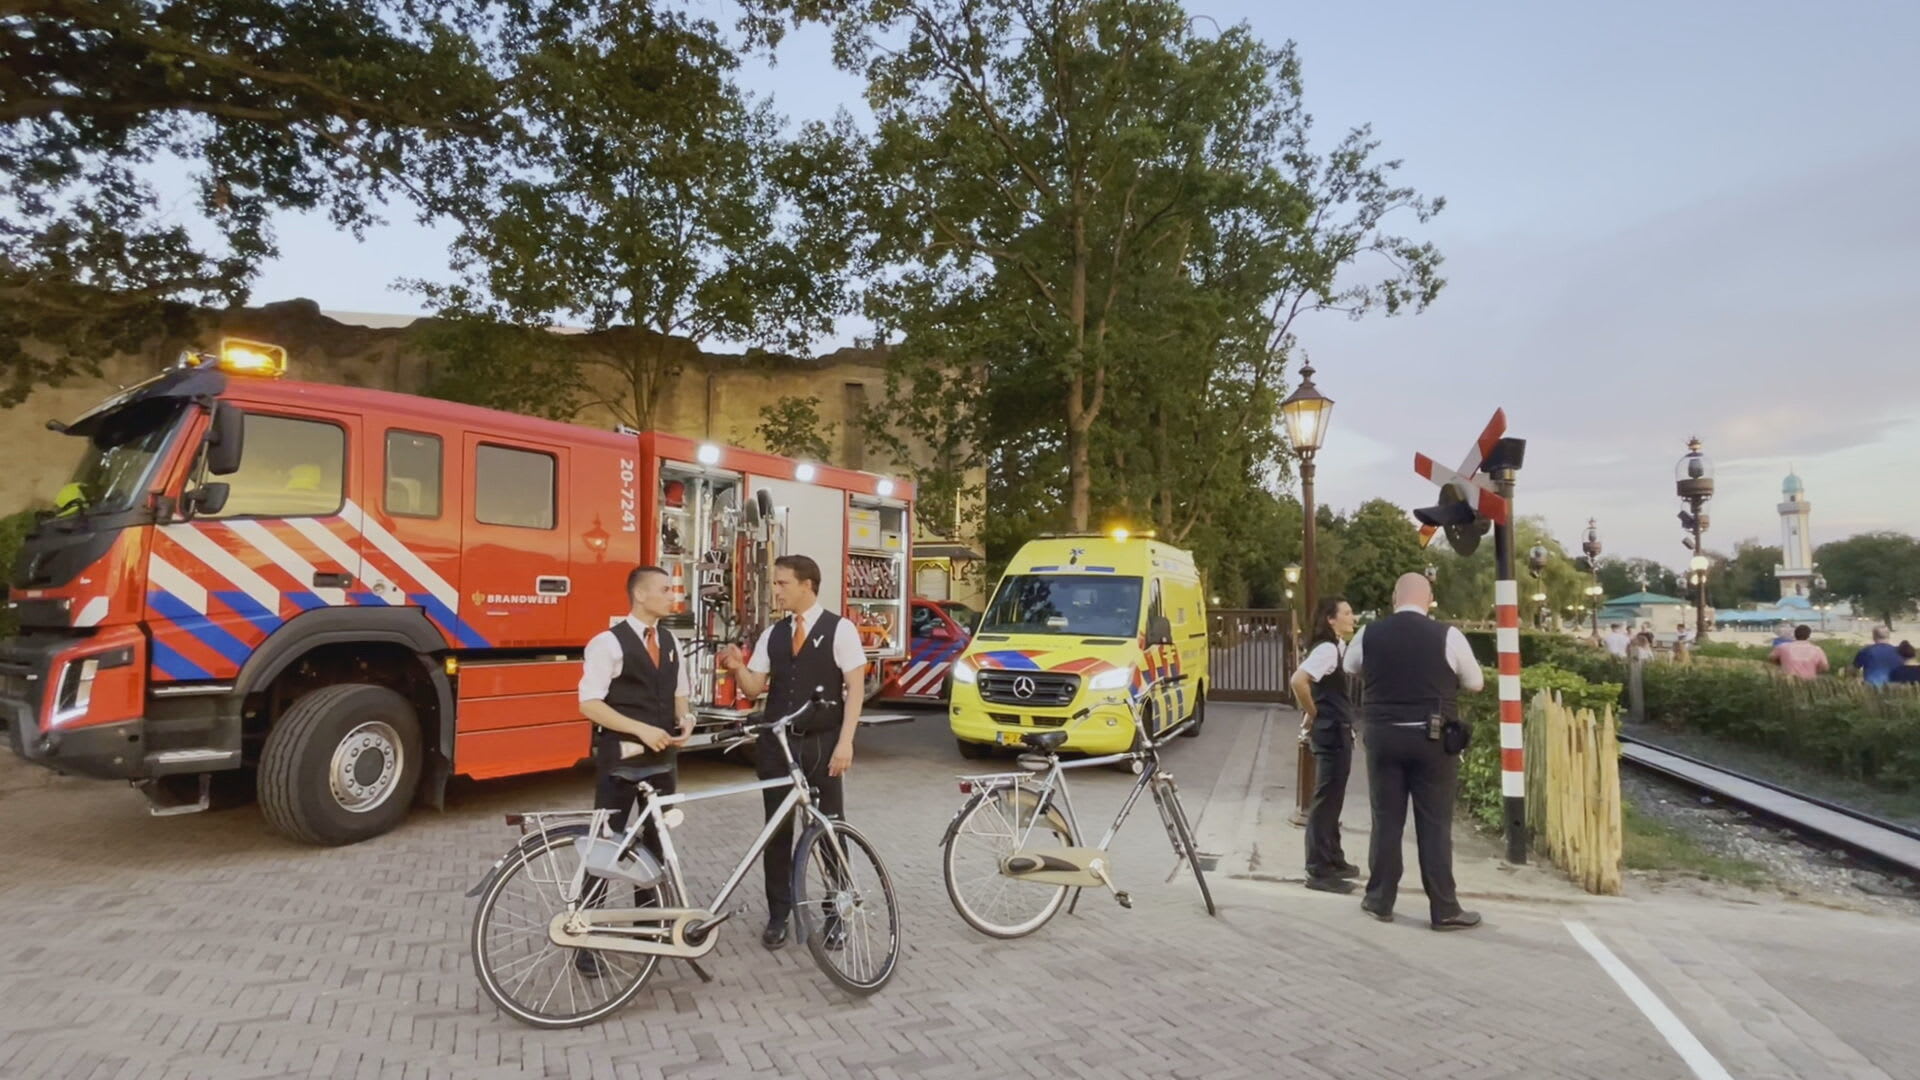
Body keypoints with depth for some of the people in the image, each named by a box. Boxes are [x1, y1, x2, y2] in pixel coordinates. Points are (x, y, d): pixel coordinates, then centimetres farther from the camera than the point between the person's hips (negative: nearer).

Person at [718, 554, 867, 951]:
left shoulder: (840, 629, -6)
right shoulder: (772, 634, 8)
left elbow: (855, 689, -9)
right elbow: (754, 688, 9)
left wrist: (845, 742, -17)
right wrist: (738, 667, -13)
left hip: (822, 743, -4)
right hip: (777, 743, 4)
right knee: (777, 831, 9)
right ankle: (778, 915, 22)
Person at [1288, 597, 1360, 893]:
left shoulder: (1337, 647, 12)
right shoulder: (1327, 649, -17)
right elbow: (1298, 681, -31)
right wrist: (1312, 716, -17)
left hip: (1338, 733, 9)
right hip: (1330, 734, -9)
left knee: (1332, 799, 17)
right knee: (1325, 800, -4)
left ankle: (1333, 860, 28)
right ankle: (1319, 871, 3)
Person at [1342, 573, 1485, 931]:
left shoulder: (1368, 635, -3)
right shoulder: (1447, 635, -8)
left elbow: (1348, 667, 17)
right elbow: (1475, 683, 5)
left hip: (1383, 736, 2)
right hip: (1433, 739, -1)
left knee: (1386, 821, 10)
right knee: (1435, 825, 6)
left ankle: (1379, 901, 19)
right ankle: (1444, 909, 14)